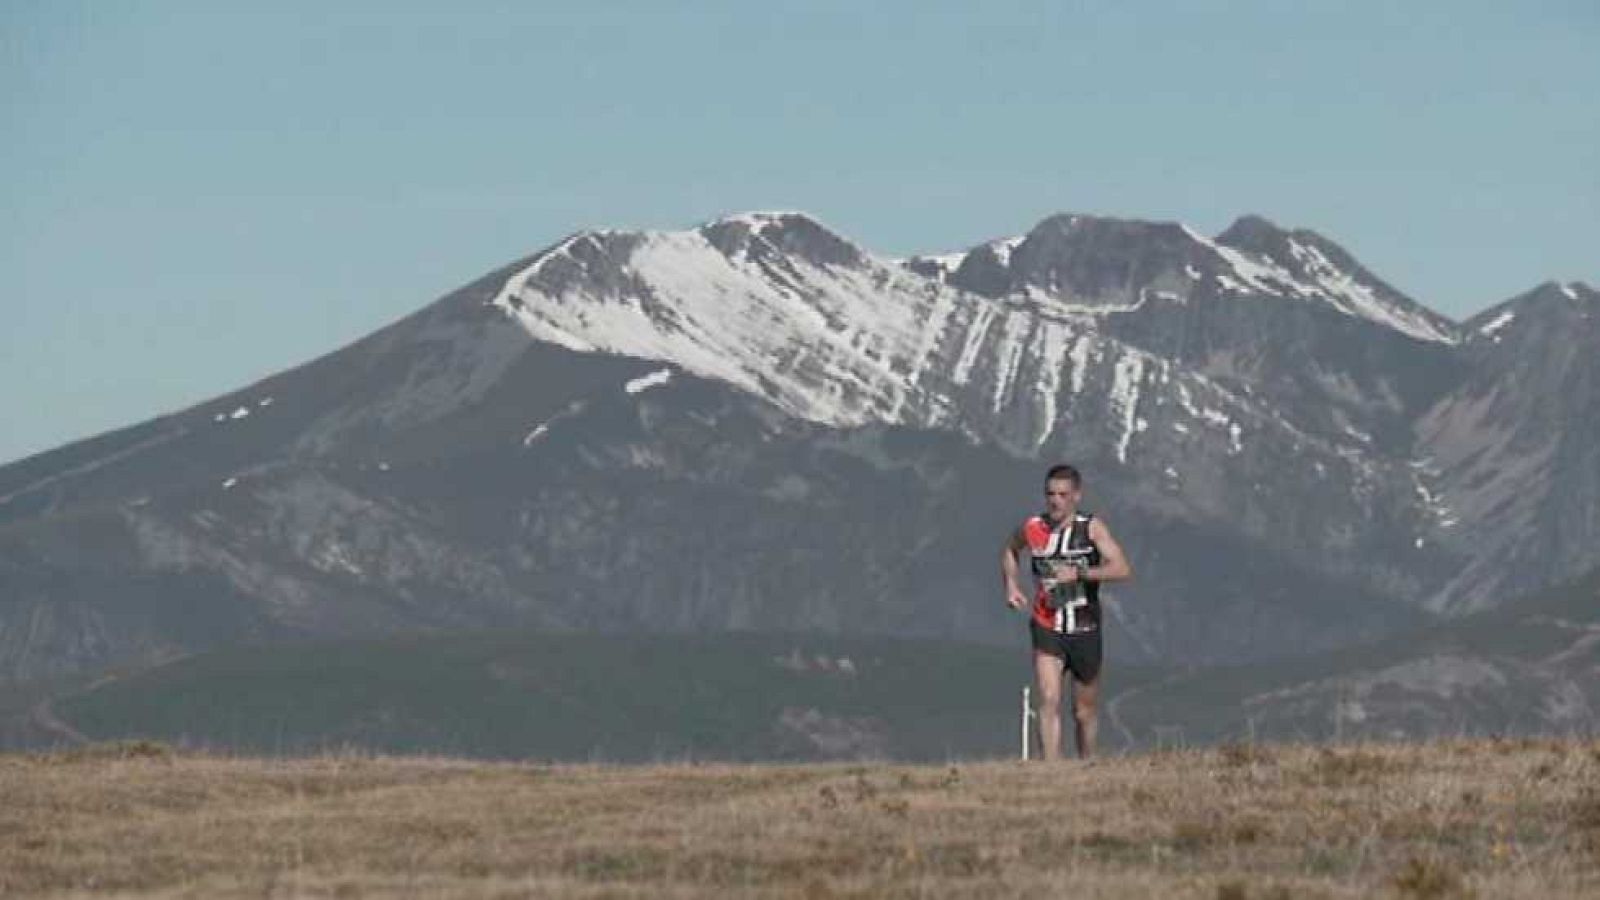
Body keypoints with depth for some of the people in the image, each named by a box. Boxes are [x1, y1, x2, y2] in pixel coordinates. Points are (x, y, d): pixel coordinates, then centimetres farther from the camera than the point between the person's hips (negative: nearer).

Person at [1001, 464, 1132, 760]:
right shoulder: (1032, 529, -2)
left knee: (1085, 712, 12)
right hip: (1046, 630, 0)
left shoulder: (1092, 527, -9)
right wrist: (1011, 584, 6)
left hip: (1085, 632, 0)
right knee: (1049, 701, -19)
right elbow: (1009, 551, 22)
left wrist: (1079, 573, -30)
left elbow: (1122, 569, -20)